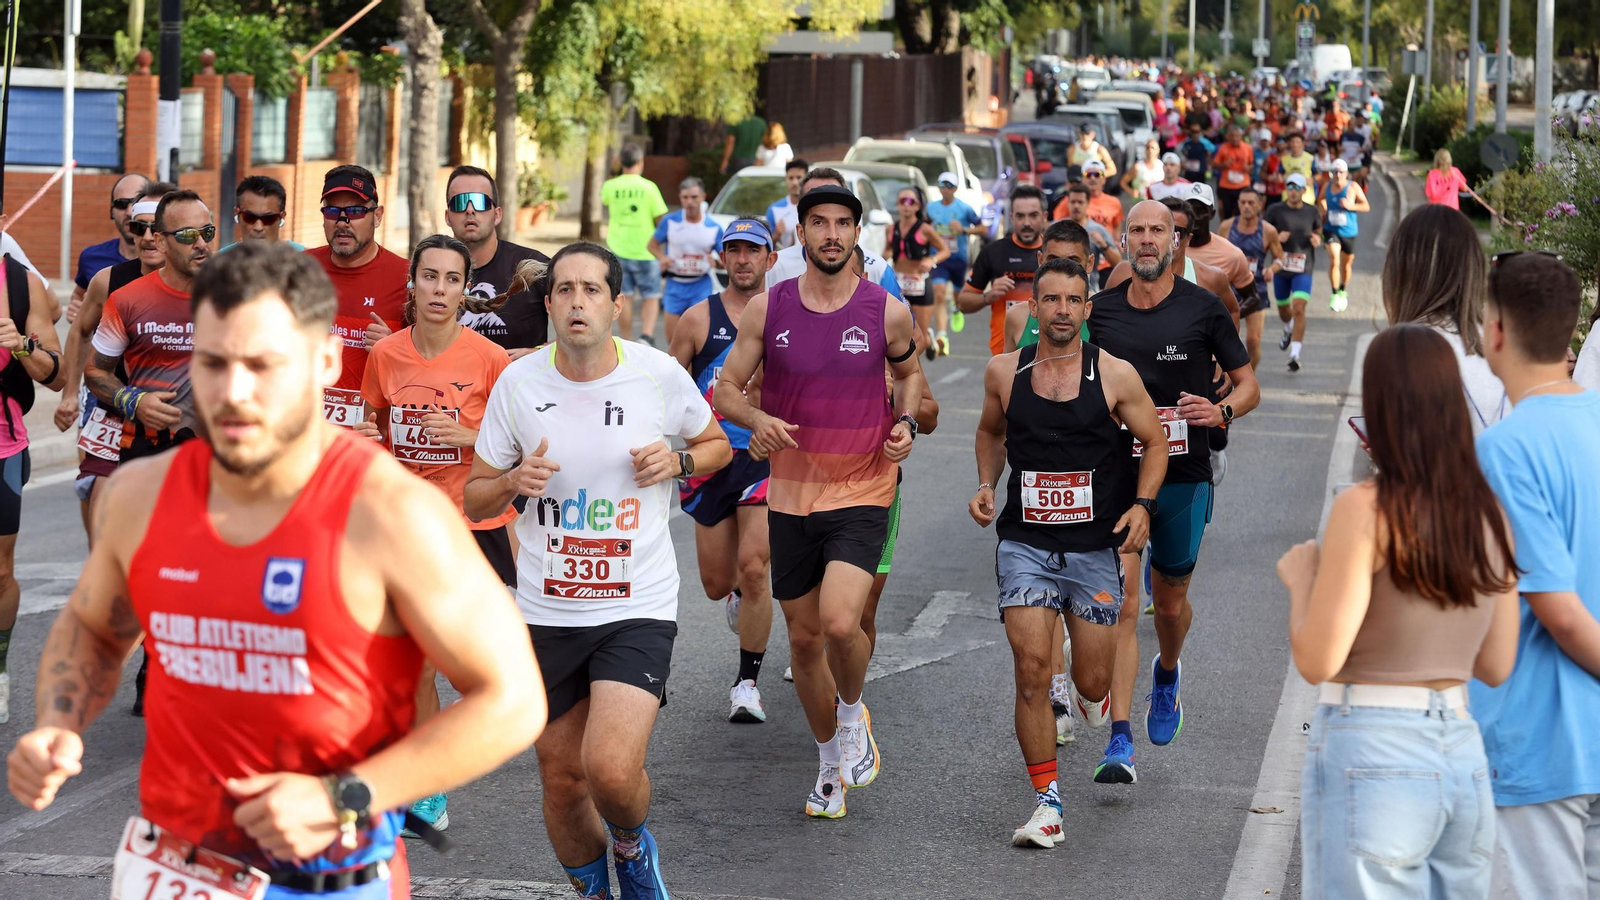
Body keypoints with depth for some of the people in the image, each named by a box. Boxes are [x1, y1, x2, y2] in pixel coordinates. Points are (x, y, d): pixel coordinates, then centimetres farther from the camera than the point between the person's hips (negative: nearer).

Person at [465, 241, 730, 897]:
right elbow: (474, 499, 5)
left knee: (611, 769, -20)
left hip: (639, 606, -2)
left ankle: (633, 844, 14)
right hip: (547, 613, 2)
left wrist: (677, 460, -9)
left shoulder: (660, 375, -6)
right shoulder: (519, 382, -3)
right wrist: (514, 481, -17)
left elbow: (717, 445, 13)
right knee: (562, 781, 9)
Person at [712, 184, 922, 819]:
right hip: (791, 496, 3)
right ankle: (831, 762, 31)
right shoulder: (767, 309, -2)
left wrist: (905, 423, -3)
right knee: (804, 637, 11)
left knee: (840, 623, -23)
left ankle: (853, 714, 9)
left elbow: (909, 371, 16)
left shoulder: (886, 313, -4)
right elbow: (725, 388, 4)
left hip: (862, 492, -3)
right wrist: (757, 420, -17)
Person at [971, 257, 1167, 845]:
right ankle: (1047, 804, -4)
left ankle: (1086, 692, 46)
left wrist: (1142, 504, -9)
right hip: (1026, 545, 0)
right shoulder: (1003, 373, 1)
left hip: (1095, 548, 0)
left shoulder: (1115, 375, -5)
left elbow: (1155, 441, 5)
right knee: (1031, 669, -13)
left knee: (1092, 682, 5)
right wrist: (986, 486, 5)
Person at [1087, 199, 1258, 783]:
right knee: (1120, 603, -12)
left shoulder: (1203, 309, -1)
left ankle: (1167, 674, 50)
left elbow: (1248, 384, 4)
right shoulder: (1101, 311, 4)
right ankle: (1120, 743, -16)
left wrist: (1222, 411, -16)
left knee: (1171, 602, 14)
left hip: (1183, 477, 0)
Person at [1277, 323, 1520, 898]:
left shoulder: (1365, 510, -12)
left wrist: (1300, 579, 4)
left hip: (1370, 756, -6)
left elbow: (1317, 661, -13)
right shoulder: (1489, 516, 6)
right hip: (1462, 757, 6)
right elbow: (1495, 667, 13)